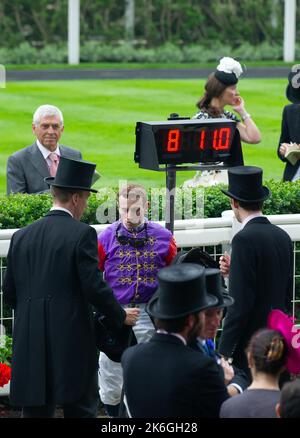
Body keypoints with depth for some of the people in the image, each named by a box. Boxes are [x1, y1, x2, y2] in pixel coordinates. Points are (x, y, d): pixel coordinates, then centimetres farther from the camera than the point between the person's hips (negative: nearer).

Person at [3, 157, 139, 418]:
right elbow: (94, 287, -10)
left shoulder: (21, 237, 9)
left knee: (37, 410, 6)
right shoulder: (82, 234, -7)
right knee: (82, 409, 2)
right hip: (73, 340, -4)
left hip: (29, 342, 5)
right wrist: (121, 316, 5)